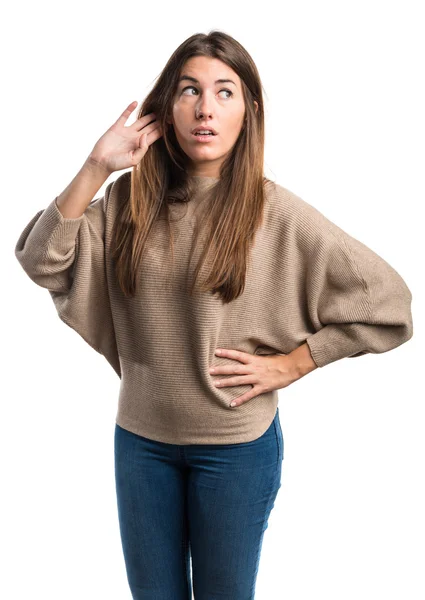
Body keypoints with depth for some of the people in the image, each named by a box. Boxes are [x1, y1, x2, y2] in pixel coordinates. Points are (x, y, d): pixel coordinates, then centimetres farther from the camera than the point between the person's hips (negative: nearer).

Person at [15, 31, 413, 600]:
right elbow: (41, 260, -12)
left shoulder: (275, 212, -14)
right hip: (140, 439, 3)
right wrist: (96, 168, -18)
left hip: (236, 445, -3)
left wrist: (289, 364, -12)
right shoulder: (130, 199, -3)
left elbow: (387, 304, -12)